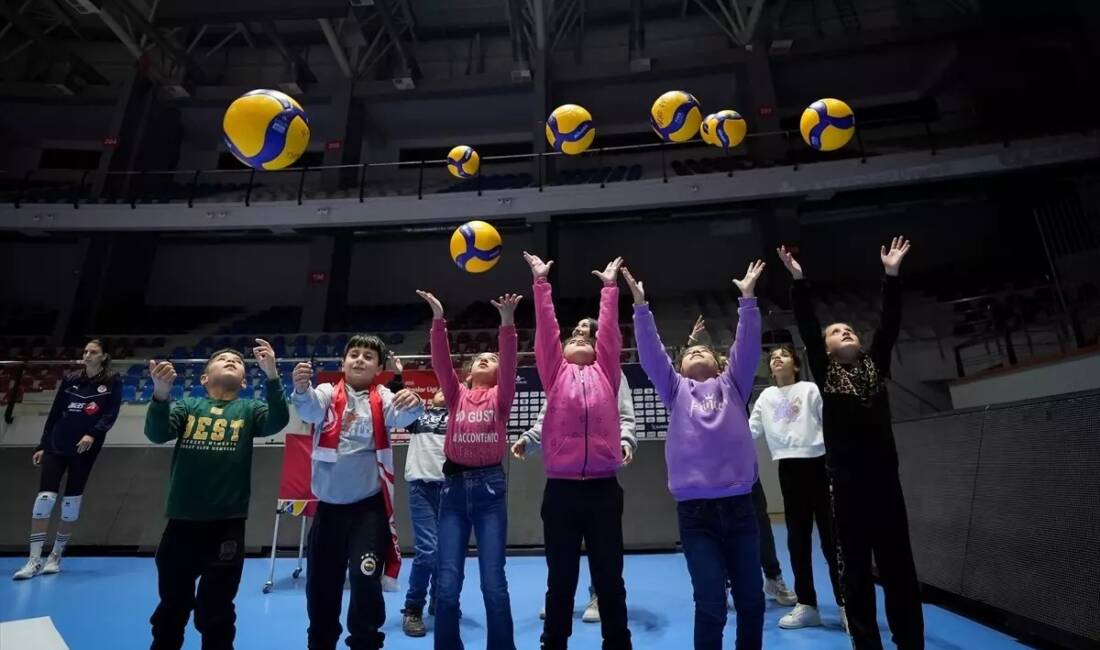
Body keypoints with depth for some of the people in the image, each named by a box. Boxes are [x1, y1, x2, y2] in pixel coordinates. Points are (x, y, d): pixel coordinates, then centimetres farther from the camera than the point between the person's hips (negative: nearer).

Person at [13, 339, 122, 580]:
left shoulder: (112, 383, -1)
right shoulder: (70, 381, 8)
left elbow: (111, 415, -9)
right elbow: (54, 414, 11)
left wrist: (93, 434, -24)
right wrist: (42, 446, 10)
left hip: (85, 450, -2)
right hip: (56, 446, 3)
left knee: (71, 503, 3)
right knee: (44, 498, -7)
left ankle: (55, 557, 17)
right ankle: (34, 560, 1)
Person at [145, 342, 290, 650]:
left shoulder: (249, 409, 4)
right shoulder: (188, 405, 7)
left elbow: (278, 420, -15)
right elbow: (157, 433, -9)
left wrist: (272, 375, -29)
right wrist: (161, 394, -29)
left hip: (227, 524, -1)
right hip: (182, 521, 1)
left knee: (216, 613, 14)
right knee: (171, 608, 19)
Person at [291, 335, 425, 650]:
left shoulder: (382, 398, -1)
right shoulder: (328, 393, 2)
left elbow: (401, 416, -21)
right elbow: (310, 409, -20)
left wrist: (414, 404, -45)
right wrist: (301, 389, -42)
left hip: (369, 504, -2)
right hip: (329, 504, 2)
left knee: (365, 577, -9)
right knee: (321, 580, 14)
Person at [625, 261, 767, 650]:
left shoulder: (732, 385, 15)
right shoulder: (676, 389, 12)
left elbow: (747, 345, 7)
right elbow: (650, 352, 4)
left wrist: (748, 298, 3)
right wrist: (640, 304, -2)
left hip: (739, 505, 2)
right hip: (695, 509, -2)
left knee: (751, 600, 12)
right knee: (710, 604, 2)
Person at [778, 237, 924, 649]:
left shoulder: (875, 366, 10)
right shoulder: (824, 374, 3)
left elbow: (890, 323, 3)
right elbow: (806, 328, -5)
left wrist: (892, 275, -1)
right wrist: (798, 281, -10)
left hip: (884, 478, 2)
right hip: (846, 483, -2)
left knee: (899, 565, 9)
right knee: (855, 569, 6)